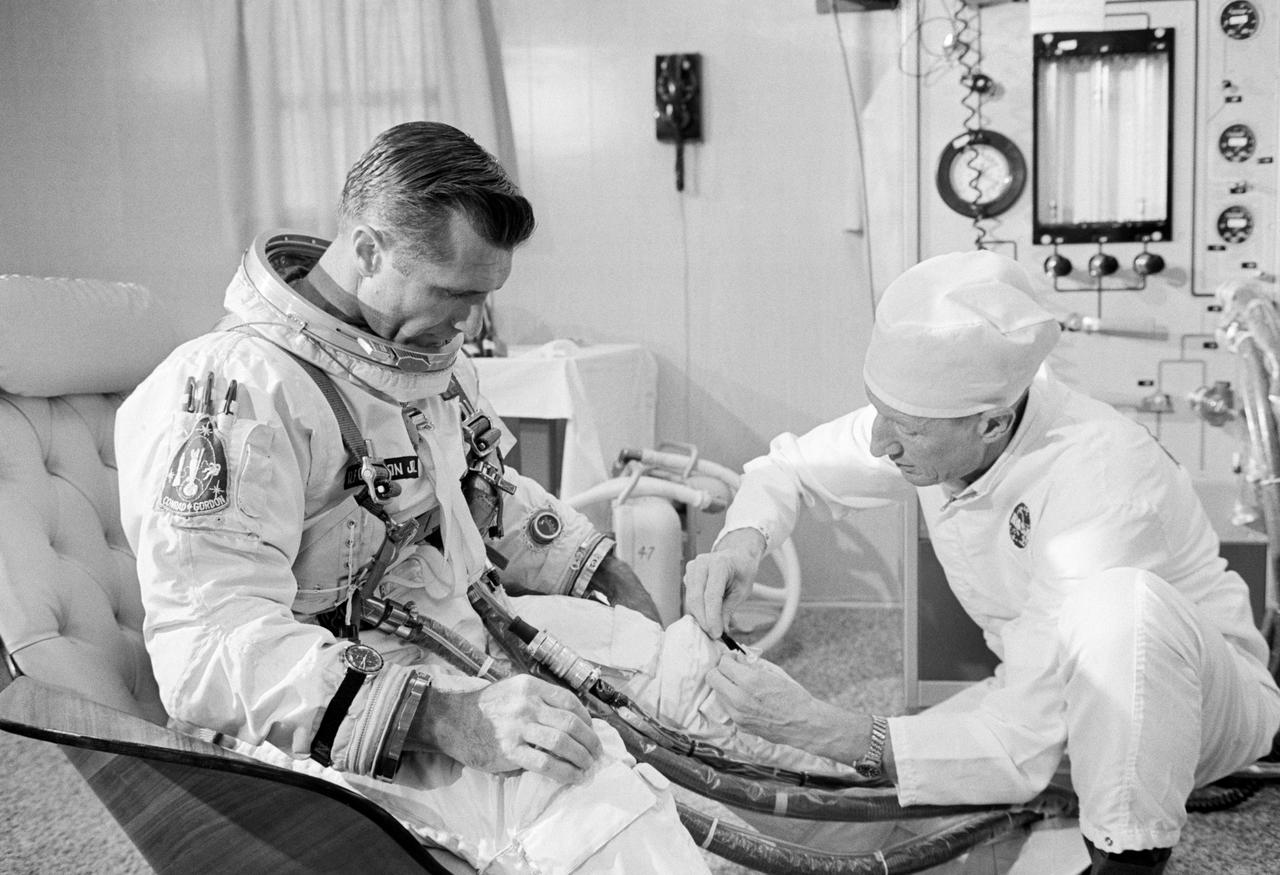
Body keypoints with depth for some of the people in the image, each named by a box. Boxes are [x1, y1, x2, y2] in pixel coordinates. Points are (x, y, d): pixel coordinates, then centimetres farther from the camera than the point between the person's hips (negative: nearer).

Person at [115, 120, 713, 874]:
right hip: (354, 742, -9)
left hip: (470, 656, 9)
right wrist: (447, 718, -37)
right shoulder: (235, 391, -20)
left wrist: (607, 576, 11)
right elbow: (210, 648, -28)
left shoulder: (427, 347, 9)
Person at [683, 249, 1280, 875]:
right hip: (1049, 695, 7)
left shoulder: (1092, 485, -37)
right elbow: (788, 467, 0)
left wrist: (817, 728, -39)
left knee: (1119, 601, -39)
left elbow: (1022, 749, -36)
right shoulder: (932, 413, -17)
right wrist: (742, 541, -23)